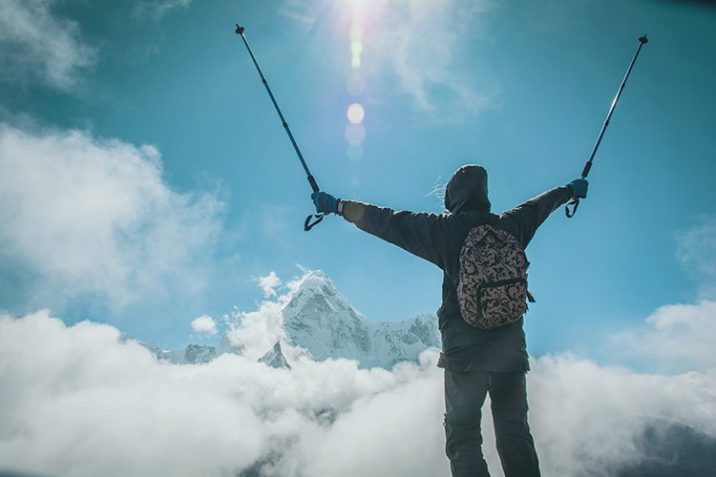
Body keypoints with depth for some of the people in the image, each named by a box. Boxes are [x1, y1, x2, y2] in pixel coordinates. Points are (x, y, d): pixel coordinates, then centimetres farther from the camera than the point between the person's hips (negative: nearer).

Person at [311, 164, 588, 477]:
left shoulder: (446, 228, -6)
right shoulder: (510, 226, 5)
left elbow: (386, 221, -4)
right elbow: (539, 205, 26)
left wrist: (339, 206, 7)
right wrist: (571, 190, 46)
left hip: (463, 351, -3)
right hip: (511, 347, 4)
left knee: (463, 436, 5)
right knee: (515, 435, 13)